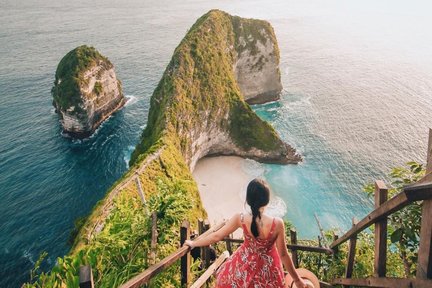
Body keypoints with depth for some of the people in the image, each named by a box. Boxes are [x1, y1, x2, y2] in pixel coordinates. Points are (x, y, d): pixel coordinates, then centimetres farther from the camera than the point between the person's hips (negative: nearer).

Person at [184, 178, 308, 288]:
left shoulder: (240, 219, -25)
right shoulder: (277, 223, -29)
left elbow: (216, 236, -14)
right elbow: (283, 254, -19)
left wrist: (193, 243, 3)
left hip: (244, 264, 1)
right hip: (266, 269, 0)